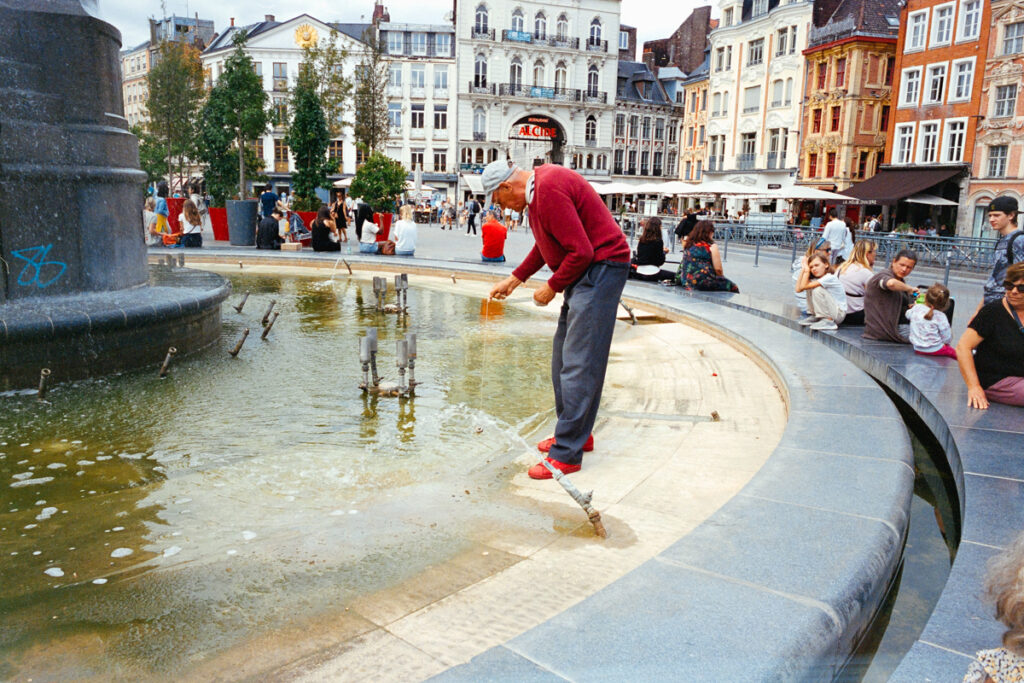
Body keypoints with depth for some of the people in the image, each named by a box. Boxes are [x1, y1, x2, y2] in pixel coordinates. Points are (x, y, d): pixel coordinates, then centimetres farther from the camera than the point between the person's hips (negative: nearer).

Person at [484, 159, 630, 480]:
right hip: (586, 272, 11)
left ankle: (566, 454, -4)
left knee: (578, 364, -10)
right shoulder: (539, 184, 12)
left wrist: (551, 288, -11)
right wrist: (514, 279, 23)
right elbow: (545, 243, 25)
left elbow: (581, 251, -25)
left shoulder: (549, 190, -22)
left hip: (600, 269, -11)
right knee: (563, 359, 15)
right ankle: (577, 434, 27)